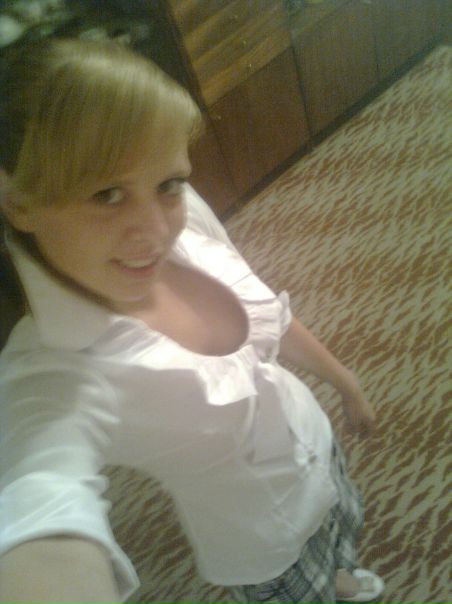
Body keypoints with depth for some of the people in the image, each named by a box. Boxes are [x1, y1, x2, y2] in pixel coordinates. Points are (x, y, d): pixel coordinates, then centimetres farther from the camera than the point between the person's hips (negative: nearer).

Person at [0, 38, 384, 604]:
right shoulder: (53, 380, -37)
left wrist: (343, 379, 9)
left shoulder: (187, 217, -22)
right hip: (268, 547, -5)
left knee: (347, 530, 36)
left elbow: (268, 316, -4)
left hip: (318, 446, 6)